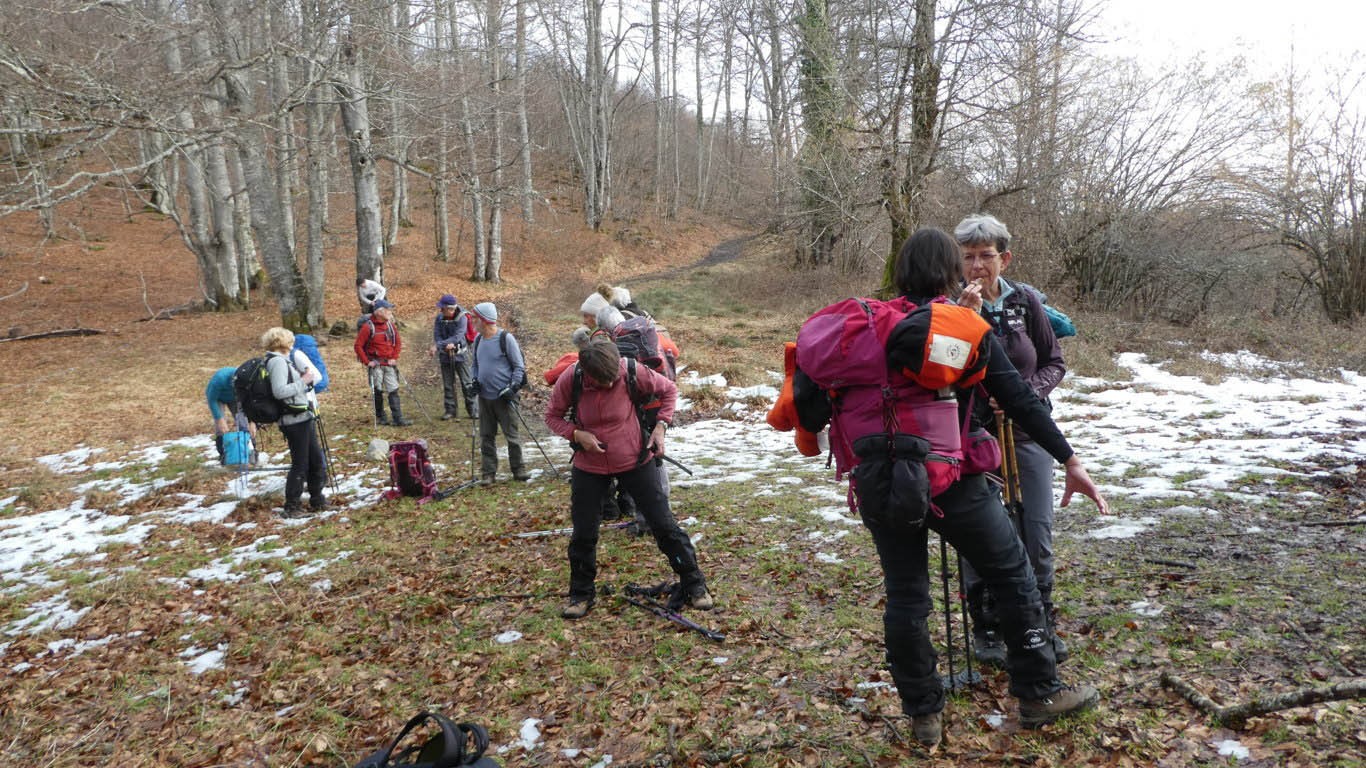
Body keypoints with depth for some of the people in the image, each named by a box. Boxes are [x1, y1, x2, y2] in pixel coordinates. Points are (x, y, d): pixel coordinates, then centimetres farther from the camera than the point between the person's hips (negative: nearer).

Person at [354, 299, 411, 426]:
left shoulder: (391, 325, 5)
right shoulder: (368, 327, -11)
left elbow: (398, 342, 14)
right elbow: (358, 346, -9)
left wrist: (394, 357, 3)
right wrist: (366, 362, -11)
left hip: (389, 363, 4)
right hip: (376, 364, -4)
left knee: (393, 390, -1)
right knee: (378, 391, 5)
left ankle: (398, 419, -2)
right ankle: (380, 417, 19)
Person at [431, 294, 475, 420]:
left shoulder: (462, 318, -12)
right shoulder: (439, 319, 0)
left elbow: (458, 336, -22)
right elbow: (437, 337, -5)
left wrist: (438, 345, -26)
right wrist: (447, 345, -26)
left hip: (460, 354, -3)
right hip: (445, 356, 4)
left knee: (466, 383, 0)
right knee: (448, 385, 8)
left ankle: (472, 409, 7)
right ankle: (450, 410, 15)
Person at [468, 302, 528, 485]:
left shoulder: (506, 338, -10)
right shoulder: (478, 340, 9)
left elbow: (519, 366, -7)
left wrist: (513, 387, -15)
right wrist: (473, 380, 4)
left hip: (504, 398, -6)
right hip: (484, 397, 6)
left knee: (512, 435, 2)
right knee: (486, 436, 8)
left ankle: (518, 469, 13)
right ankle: (489, 472, 16)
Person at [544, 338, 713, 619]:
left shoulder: (632, 372, -19)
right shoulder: (569, 380, -18)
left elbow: (668, 390, -1)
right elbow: (552, 416, -2)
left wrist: (661, 425, -11)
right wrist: (576, 434, -20)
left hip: (635, 461, -1)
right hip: (589, 467, 1)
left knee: (664, 525, 3)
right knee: (583, 534, 8)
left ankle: (694, 585, 18)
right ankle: (580, 595, 29)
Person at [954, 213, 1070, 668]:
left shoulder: (1025, 302, 0)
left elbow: (1054, 362, 7)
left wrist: (1027, 393, -12)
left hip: (1028, 434, 2)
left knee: (1037, 535, 7)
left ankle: (1042, 625, 28)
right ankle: (986, 629, 24)